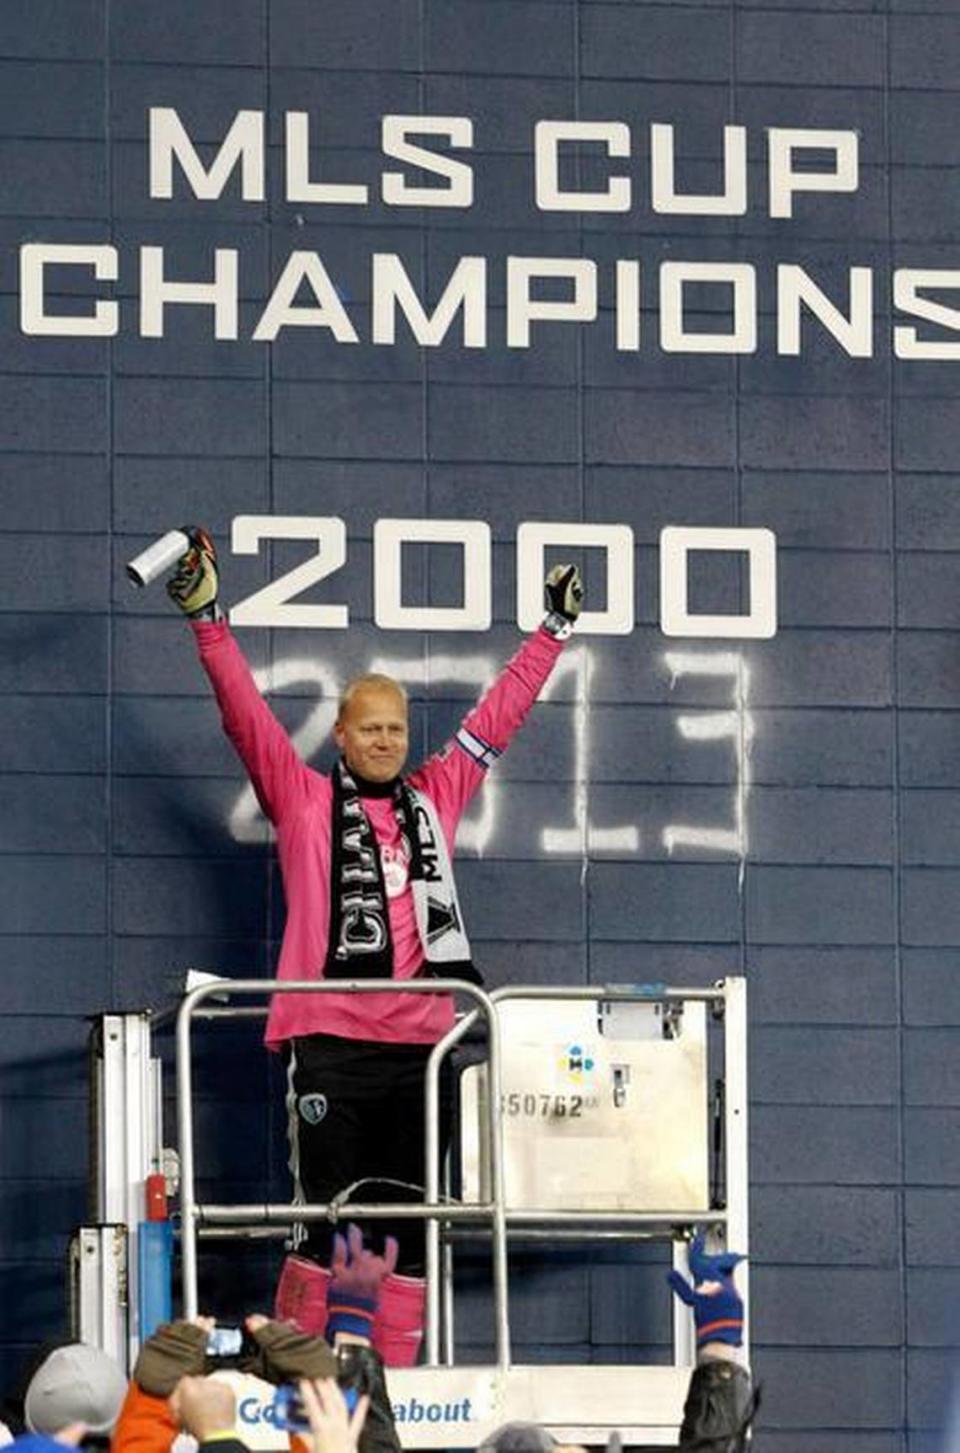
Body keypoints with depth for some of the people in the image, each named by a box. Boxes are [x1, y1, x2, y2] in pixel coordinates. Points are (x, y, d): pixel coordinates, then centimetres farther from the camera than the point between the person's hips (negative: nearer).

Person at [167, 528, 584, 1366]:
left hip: (416, 1043, 4)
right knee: (325, 1219, -6)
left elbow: (499, 715, 24)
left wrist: (555, 632, 28)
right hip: (329, 1040, -4)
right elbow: (245, 711, 1)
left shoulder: (437, 798, 17)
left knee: (407, 1225, 5)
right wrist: (207, 617, -8)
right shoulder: (302, 799, 8)